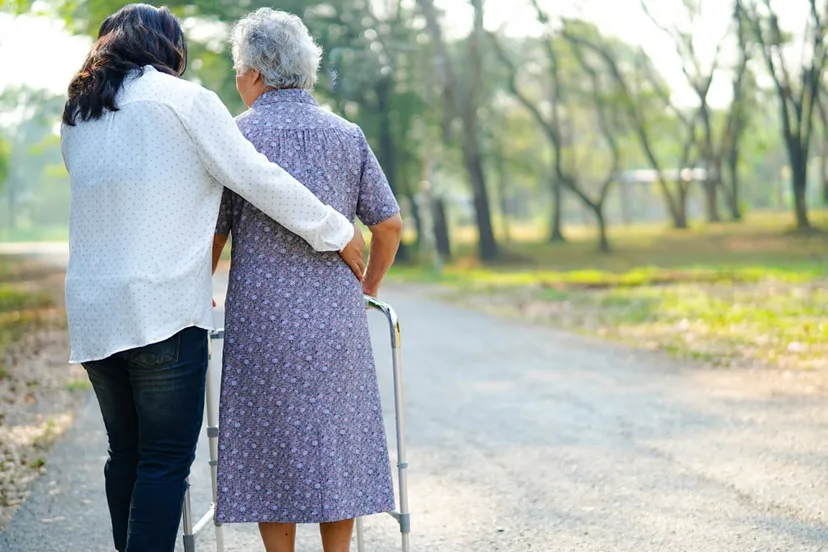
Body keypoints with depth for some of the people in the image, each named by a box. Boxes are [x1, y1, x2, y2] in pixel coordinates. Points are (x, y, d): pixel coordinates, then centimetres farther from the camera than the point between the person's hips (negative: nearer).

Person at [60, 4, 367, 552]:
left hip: (92, 311, 6)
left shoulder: (76, 117, 18)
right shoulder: (184, 99, -1)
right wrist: (338, 232, 4)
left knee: (127, 454, 13)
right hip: (164, 308, -6)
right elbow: (258, 179, -6)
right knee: (166, 459, -5)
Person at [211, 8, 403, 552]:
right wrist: (367, 289, 23)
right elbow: (389, 225, 8)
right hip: (337, 319, 3)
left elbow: (212, 236, -2)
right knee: (337, 441, 11)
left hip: (263, 319, -2)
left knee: (272, 450, 6)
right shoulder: (347, 135, 5)